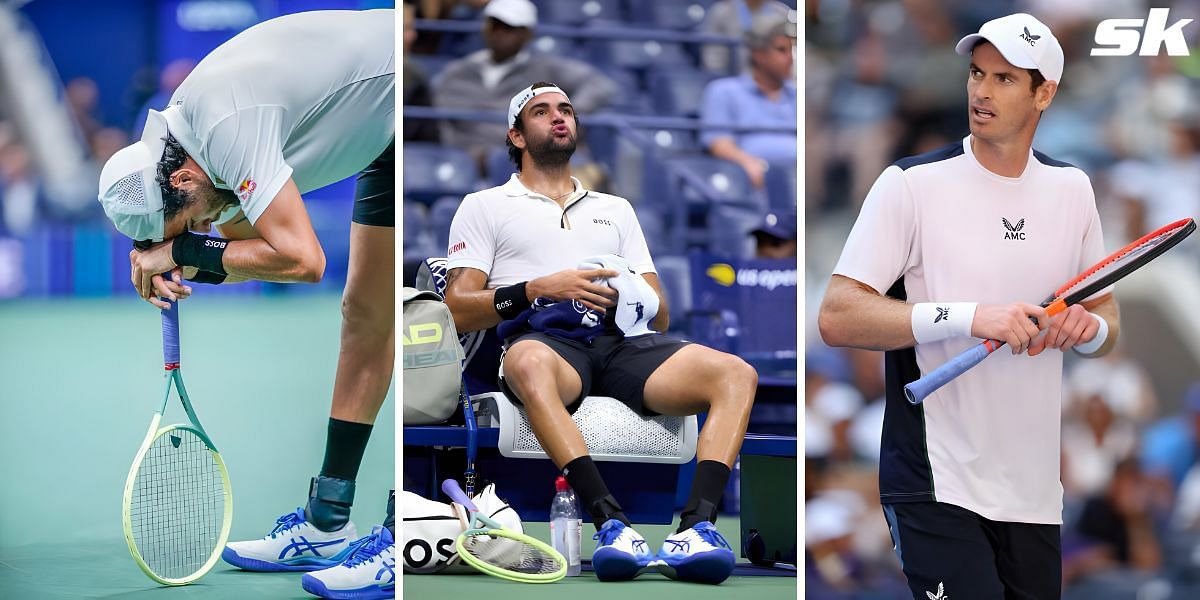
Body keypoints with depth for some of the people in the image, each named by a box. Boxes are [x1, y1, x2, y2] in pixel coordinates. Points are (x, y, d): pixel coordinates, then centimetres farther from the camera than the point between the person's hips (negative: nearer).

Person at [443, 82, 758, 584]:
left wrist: (636, 300, 0)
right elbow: (458, 310, 7)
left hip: (622, 341, 4)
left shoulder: (616, 209, 33)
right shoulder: (485, 206, 21)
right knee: (529, 364, -43)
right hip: (546, 340, -4)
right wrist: (541, 289, -7)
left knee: (735, 374, -25)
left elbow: (661, 318, 25)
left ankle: (696, 526, -42)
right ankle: (611, 522, -53)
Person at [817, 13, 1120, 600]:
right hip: (936, 487, -5)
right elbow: (836, 319, -15)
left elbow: (1107, 320, 20)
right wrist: (970, 316, -24)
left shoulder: (1071, 188, 10)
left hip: (1034, 488, 5)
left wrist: (1090, 326, -5)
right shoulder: (911, 183, -7)